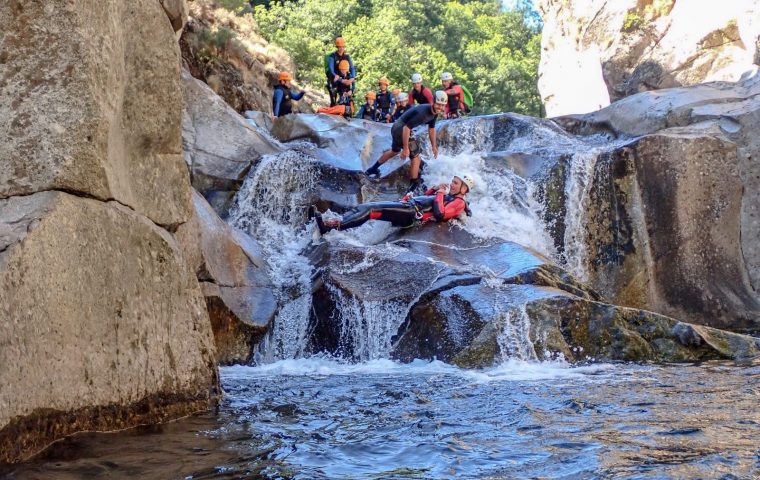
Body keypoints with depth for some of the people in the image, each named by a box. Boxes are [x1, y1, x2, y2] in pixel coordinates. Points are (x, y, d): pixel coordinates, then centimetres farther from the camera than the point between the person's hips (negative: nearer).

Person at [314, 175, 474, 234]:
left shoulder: (459, 202, 1)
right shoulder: (447, 196, 30)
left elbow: (440, 215, -18)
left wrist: (440, 194, -5)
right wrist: (435, 189, 23)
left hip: (411, 213, -9)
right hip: (408, 205, 9)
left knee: (370, 210, -23)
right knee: (362, 208, -5)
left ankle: (331, 226, -30)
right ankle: (329, 222, -14)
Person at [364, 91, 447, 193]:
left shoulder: (434, 112, -2)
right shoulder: (422, 113, -31)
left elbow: (431, 129, 14)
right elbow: (406, 128, -32)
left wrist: (434, 147, 17)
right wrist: (405, 148, -29)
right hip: (400, 129, -10)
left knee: (395, 151, 31)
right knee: (415, 157, -8)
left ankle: (373, 169, 50)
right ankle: (414, 186, 1)